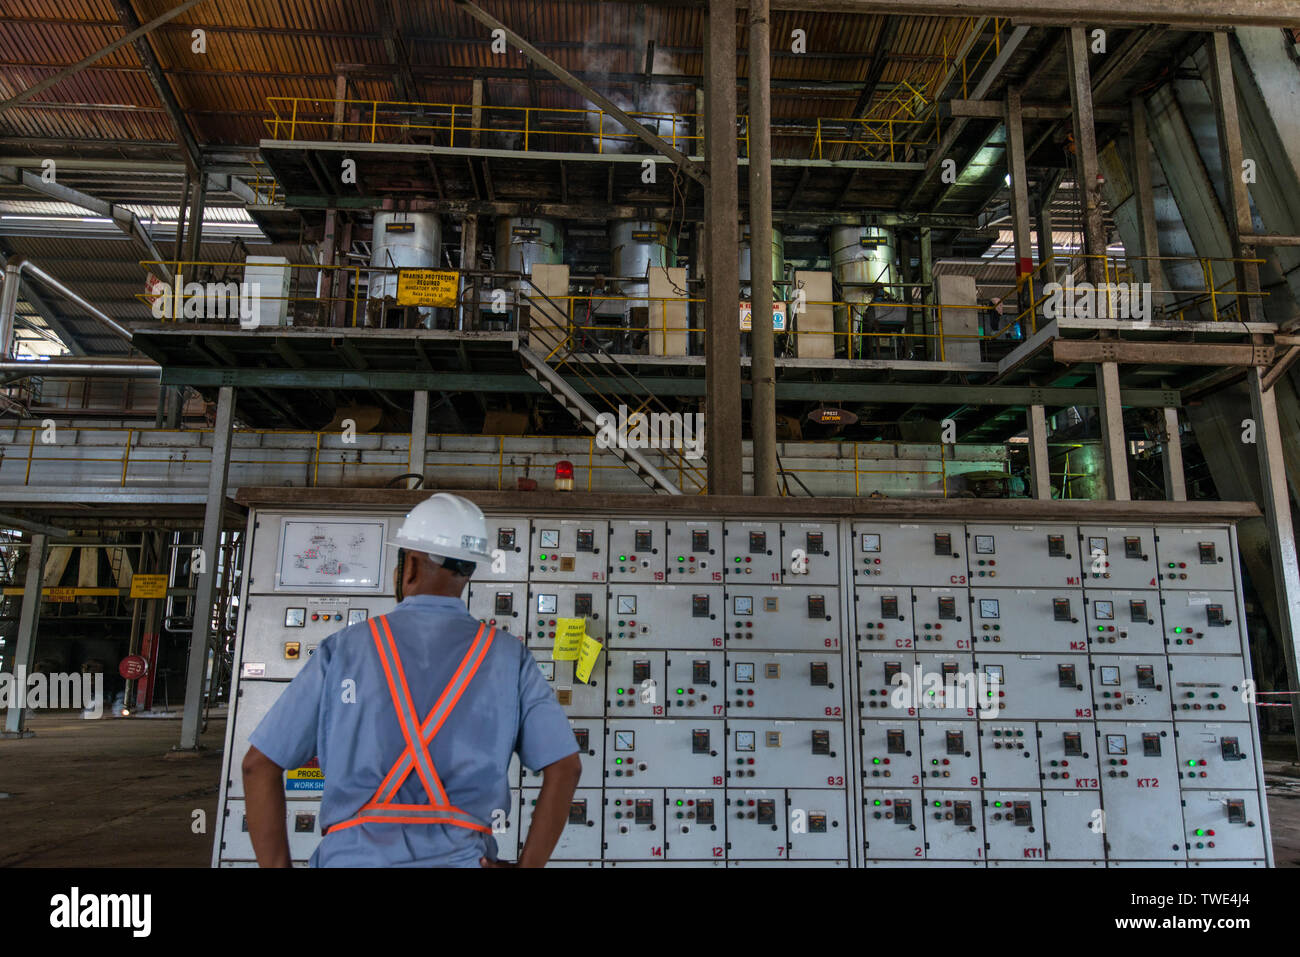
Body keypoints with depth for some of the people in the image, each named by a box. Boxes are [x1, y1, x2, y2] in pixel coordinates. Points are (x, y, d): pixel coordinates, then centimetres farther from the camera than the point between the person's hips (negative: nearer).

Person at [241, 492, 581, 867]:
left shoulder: (343, 649, 0)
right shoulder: (508, 655, -1)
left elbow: (259, 764, 0)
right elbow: (565, 765, -6)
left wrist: (277, 865, 4)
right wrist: (526, 866, -1)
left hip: (353, 856, 1)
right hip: (461, 858, 0)